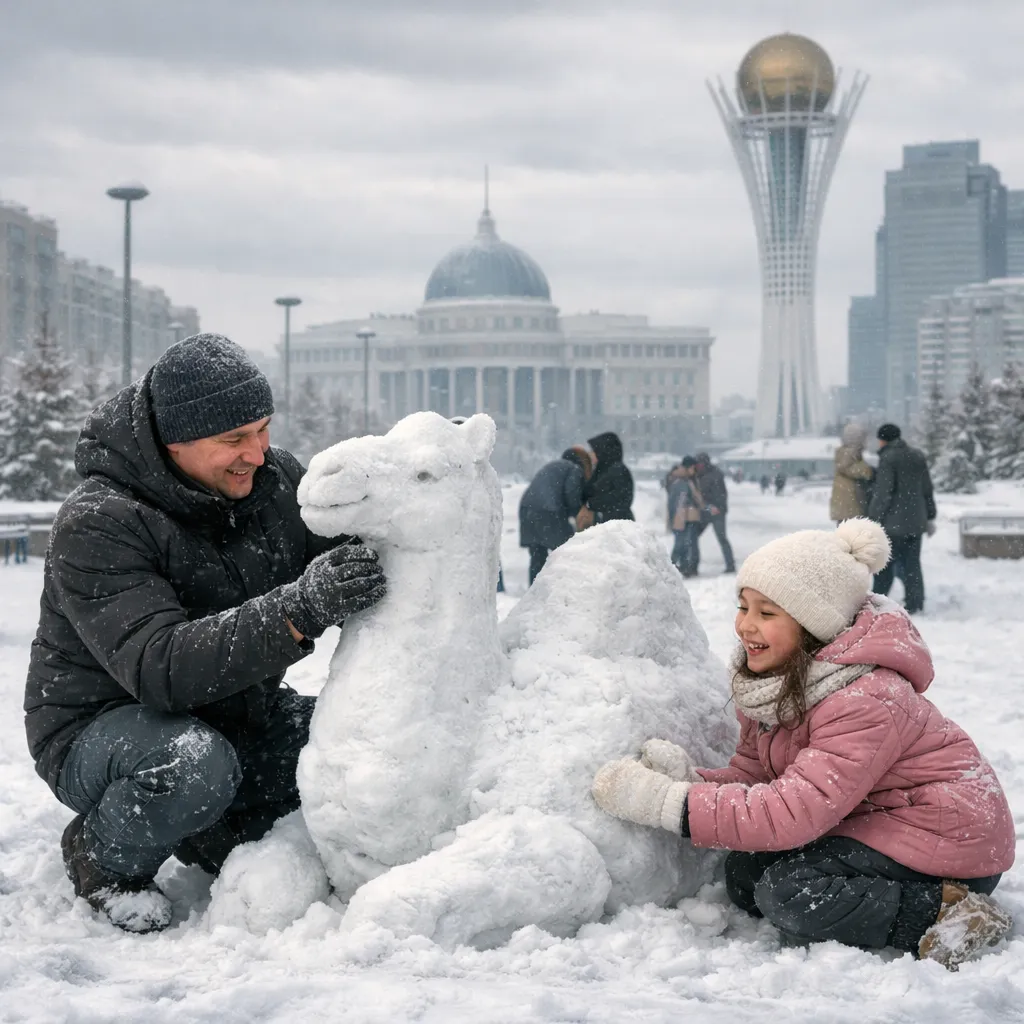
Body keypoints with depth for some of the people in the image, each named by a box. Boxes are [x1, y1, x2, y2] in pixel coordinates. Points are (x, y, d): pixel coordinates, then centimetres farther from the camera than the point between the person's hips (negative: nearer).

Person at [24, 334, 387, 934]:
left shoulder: (274, 479, -4)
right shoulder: (97, 526, -24)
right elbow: (160, 668, -36)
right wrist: (298, 611, -46)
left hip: (234, 714, 6)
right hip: (98, 728, -6)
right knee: (194, 764, -38)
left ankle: (220, 838, 10)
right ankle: (103, 859, -4)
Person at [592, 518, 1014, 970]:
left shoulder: (867, 700, -29)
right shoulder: (769, 681, -2)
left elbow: (795, 811, -34)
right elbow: (751, 776, -3)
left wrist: (666, 802, -35)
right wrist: (690, 779, -26)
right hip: (865, 822, 10)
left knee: (788, 891, -24)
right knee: (744, 873, -5)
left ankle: (945, 910, -15)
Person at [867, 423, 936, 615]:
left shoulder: (888, 458, -12)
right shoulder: (918, 457, 10)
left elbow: (882, 493, -15)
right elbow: (927, 490, 15)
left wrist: (873, 518, -10)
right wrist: (930, 517, 21)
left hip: (894, 521, -6)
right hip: (915, 520, 6)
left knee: (885, 563, 2)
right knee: (912, 563, 8)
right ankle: (914, 603, 6)